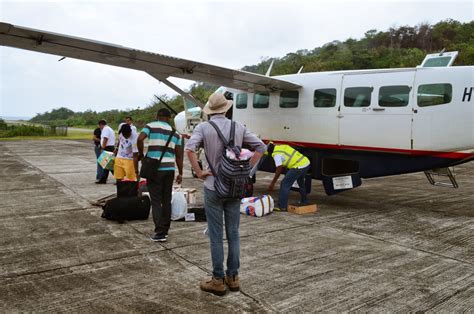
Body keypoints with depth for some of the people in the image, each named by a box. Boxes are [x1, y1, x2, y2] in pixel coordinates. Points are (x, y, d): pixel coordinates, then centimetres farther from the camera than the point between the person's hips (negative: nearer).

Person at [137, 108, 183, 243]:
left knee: (156, 201, 0)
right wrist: (180, 173, 16)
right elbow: (179, 155, 11)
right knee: (167, 200, 12)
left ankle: (160, 232, -4)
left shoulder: (151, 126, 1)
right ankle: (165, 230, 19)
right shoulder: (175, 132, 12)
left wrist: (141, 154, 0)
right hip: (170, 169, 4)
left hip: (155, 169, -4)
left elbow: (140, 139, -17)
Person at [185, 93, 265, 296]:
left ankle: (218, 280, 13)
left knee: (216, 236, 5)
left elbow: (189, 149, -22)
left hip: (213, 187, -3)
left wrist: (199, 172, -12)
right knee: (233, 234, 12)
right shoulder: (239, 127, 4)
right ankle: (233, 277, 21)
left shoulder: (204, 127, -6)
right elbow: (261, 147, 4)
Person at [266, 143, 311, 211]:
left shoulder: (276, 154, -8)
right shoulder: (282, 147, 20)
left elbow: (279, 170, -11)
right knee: (300, 182, 31)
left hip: (299, 167, -10)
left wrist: (272, 183, -5)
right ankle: (304, 202, 46)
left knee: (285, 184, -3)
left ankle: (282, 207, -1)